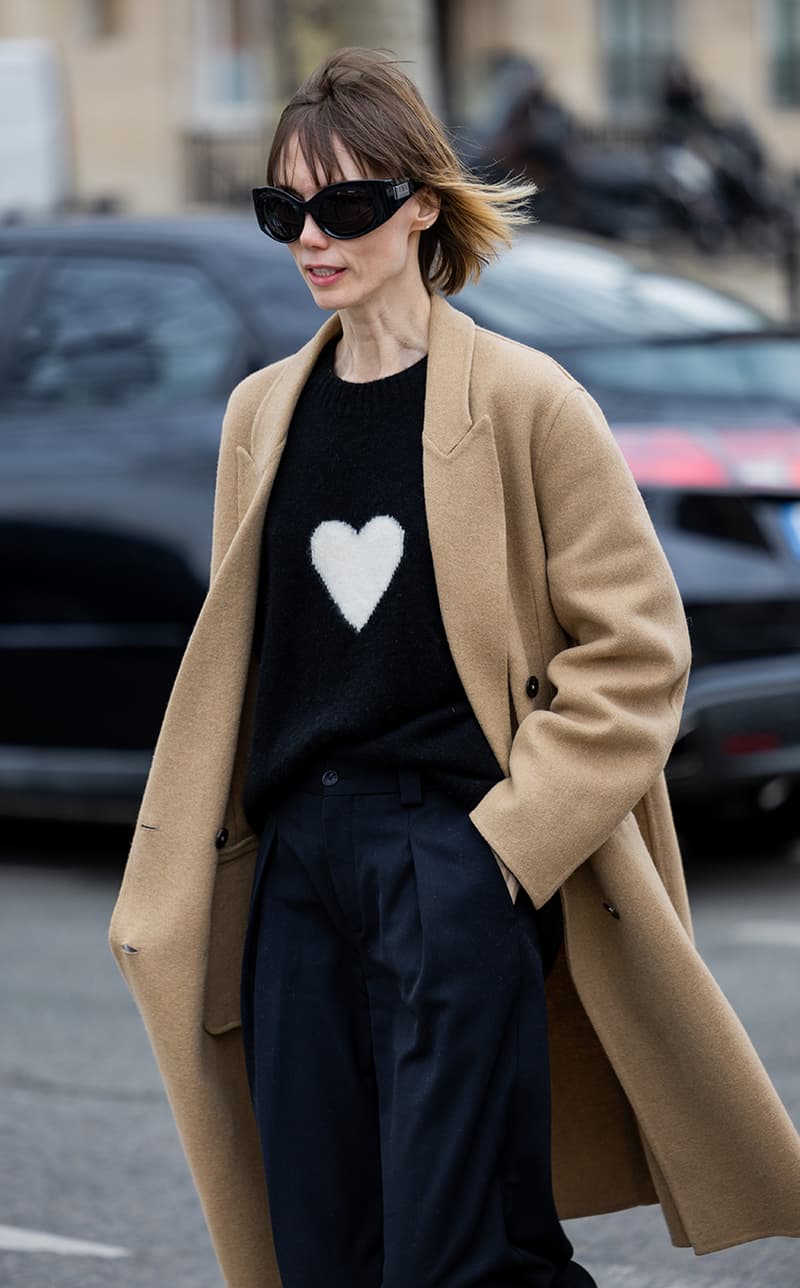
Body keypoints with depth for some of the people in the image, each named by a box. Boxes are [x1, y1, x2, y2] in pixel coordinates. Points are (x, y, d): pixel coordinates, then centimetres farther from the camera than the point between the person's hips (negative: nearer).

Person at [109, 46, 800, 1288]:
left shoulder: (525, 401, -4)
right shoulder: (263, 412, 12)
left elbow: (636, 650, -5)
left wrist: (511, 838, -11)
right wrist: (173, 886, 13)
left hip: (459, 860, -5)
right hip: (297, 863, 6)